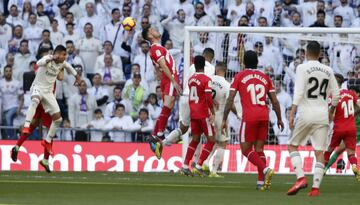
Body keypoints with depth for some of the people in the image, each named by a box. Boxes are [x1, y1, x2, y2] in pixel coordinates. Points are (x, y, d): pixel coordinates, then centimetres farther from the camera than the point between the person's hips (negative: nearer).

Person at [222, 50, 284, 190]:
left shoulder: (239, 77, 5)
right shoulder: (265, 77, 15)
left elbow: (230, 99, -1)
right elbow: (274, 101, 14)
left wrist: (224, 119, 1)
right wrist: (279, 119, 24)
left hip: (249, 116, -4)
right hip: (264, 116, 4)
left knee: (246, 149, 3)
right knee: (259, 149, 11)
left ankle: (265, 169, -19)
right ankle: (261, 182, 2)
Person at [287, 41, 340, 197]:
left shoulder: (302, 68, -4)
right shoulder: (328, 71, 9)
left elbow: (298, 93, -13)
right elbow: (336, 95, 12)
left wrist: (292, 115, -13)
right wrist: (331, 112, 28)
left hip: (305, 114, -3)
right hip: (322, 115, 3)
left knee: (292, 145, 11)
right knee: (319, 151, 3)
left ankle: (301, 178, -8)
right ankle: (316, 187, -5)